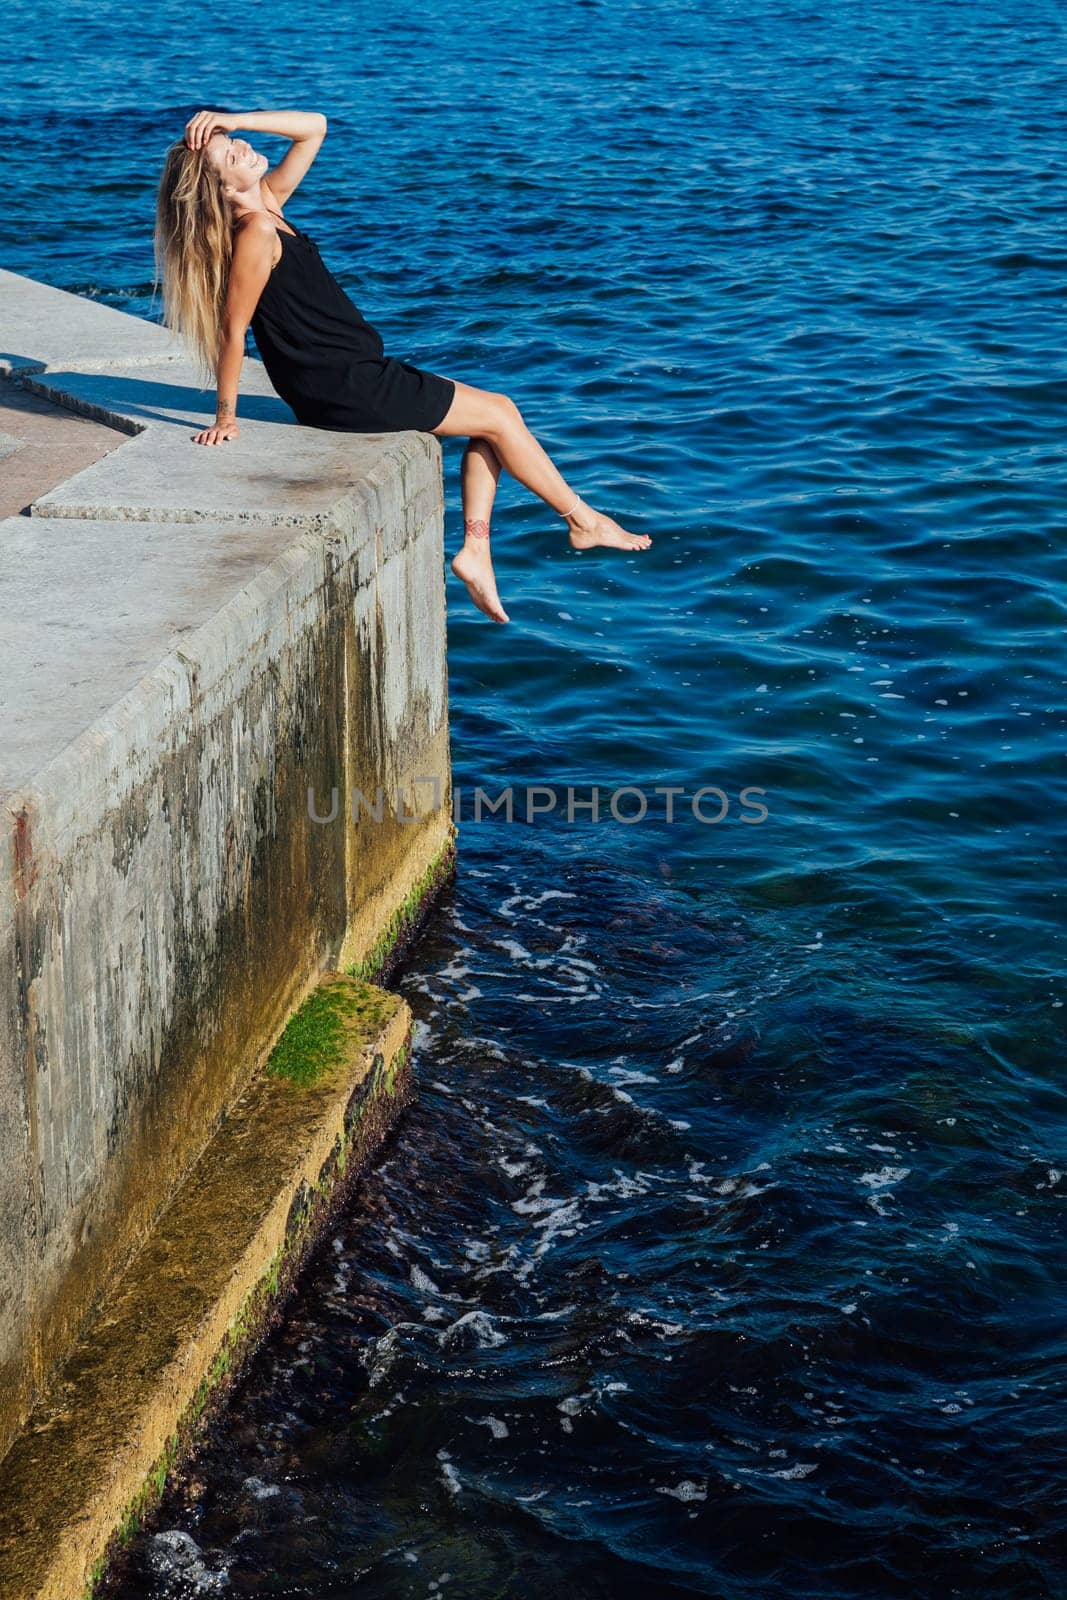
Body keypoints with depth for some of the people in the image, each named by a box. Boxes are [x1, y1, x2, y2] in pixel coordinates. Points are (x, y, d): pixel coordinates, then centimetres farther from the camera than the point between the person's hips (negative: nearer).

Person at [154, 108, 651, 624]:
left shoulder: (267, 203, 6)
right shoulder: (255, 233, -21)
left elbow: (314, 128, 11)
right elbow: (233, 328, -19)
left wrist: (235, 120, 1)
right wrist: (226, 416, -16)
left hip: (356, 374, 10)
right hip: (343, 391, -10)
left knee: (494, 414, 14)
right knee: (499, 415, 3)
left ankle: (474, 549, 9)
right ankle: (584, 522, 19)